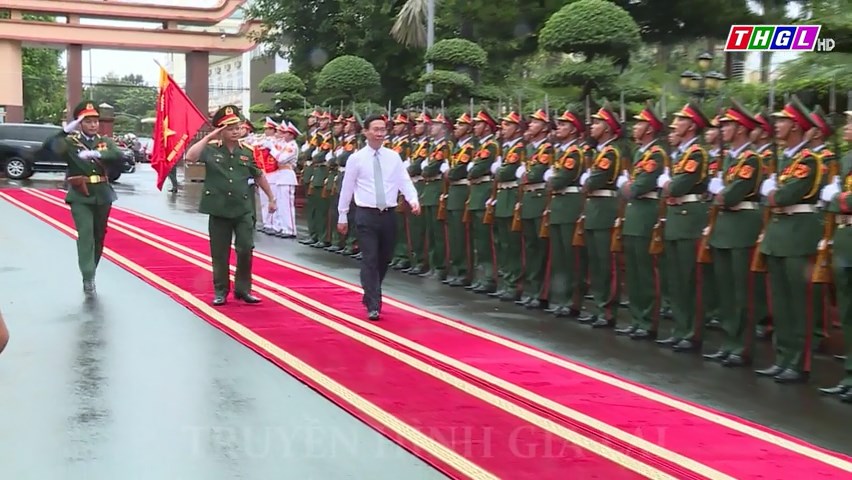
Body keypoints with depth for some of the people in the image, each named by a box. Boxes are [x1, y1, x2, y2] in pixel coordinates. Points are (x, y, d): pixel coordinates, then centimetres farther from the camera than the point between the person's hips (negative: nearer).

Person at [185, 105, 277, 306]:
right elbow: (190, 157, -23)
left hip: (243, 208, 1)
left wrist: (271, 198, 18)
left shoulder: (247, 151, 2)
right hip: (219, 209, -1)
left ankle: (243, 288, 14)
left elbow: (259, 176, 14)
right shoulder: (211, 148, -5)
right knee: (219, 253, 6)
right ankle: (221, 290, 19)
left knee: (246, 249, -1)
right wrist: (208, 137, -20)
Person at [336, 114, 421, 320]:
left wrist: (413, 200, -18)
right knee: (370, 260, -8)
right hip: (366, 215, -3)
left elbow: (405, 182, 1)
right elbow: (347, 188, 3)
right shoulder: (356, 159, -2)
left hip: (388, 214, 3)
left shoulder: (394, 157, 5)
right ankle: (373, 305, -5)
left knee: (384, 260, 13)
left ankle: (370, 295, 33)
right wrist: (342, 216, 5)